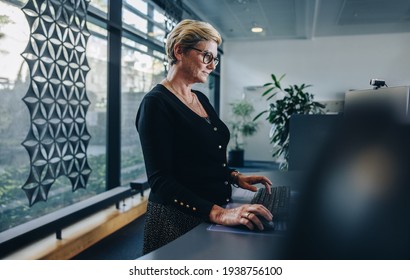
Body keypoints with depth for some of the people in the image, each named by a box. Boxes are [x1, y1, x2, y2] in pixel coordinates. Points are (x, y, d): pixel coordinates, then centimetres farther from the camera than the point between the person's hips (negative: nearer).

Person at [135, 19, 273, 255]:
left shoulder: (201, 99, 10)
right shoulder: (156, 104, -16)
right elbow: (160, 180, -23)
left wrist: (235, 177, 3)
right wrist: (217, 213, -33)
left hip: (214, 213, 8)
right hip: (179, 219, -8)